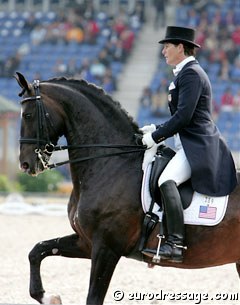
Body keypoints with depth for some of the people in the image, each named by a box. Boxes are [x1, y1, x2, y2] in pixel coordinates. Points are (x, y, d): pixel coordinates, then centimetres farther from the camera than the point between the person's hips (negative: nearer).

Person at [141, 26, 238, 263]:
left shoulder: (191, 73, -12)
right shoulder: (183, 73, 20)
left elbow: (184, 116, -20)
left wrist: (156, 136, -14)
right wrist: (157, 129, 13)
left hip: (198, 146, -12)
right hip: (188, 145, 12)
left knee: (167, 181, -32)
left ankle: (175, 244, -39)